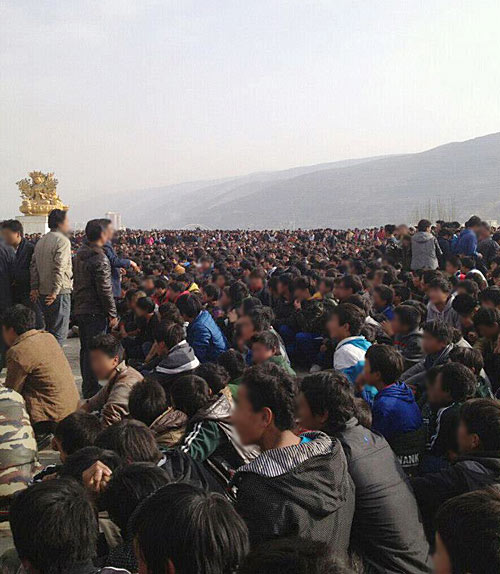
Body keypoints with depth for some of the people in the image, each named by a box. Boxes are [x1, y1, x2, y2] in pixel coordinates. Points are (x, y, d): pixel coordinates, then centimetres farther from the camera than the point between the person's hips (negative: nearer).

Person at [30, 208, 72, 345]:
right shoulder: (63, 241, -13)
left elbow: (33, 266, 13)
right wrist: (55, 291, -21)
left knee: (49, 330, 19)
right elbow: (60, 268, -21)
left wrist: (34, 287, 12)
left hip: (42, 292, 9)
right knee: (59, 333, -4)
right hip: (59, 293, -8)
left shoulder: (40, 241, 14)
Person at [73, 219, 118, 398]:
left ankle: (87, 386, 26)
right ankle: (91, 390, 0)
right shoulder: (99, 259, -17)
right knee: (94, 351, -4)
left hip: (80, 309, 9)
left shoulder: (79, 254, 10)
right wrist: (112, 314, -12)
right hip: (95, 311, -9)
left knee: (85, 348, 16)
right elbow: (105, 290, -18)